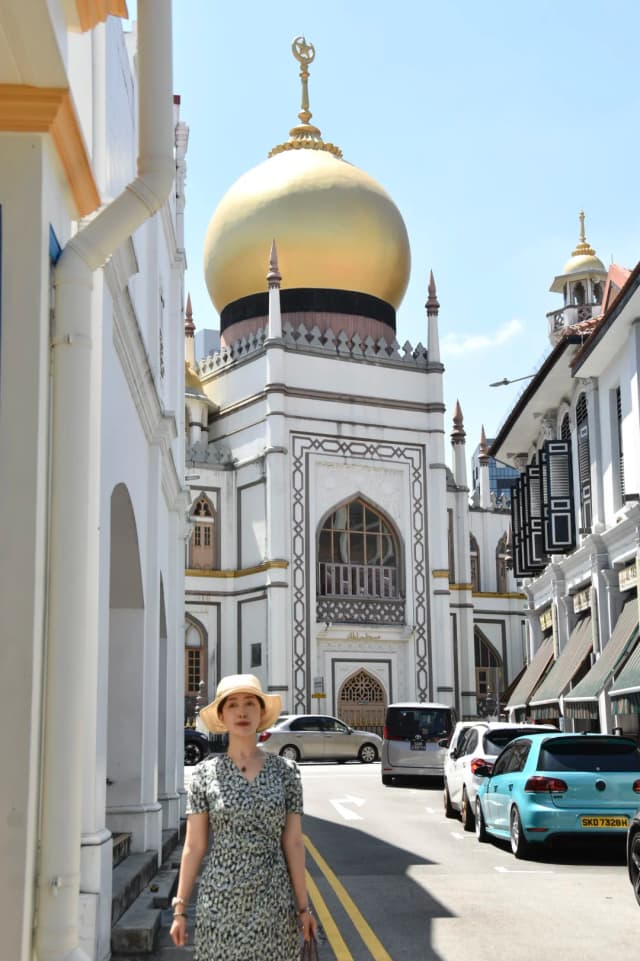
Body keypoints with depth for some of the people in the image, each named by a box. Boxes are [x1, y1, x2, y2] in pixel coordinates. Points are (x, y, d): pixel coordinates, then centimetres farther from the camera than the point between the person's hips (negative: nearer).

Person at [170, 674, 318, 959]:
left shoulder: (286, 771, 1)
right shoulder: (205, 773, -2)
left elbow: (293, 843, 2)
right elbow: (193, 846, 0)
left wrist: (303, 906, 1)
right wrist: (179, 908, -2)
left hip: (273, 901, 1)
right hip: (221, 901, -1)